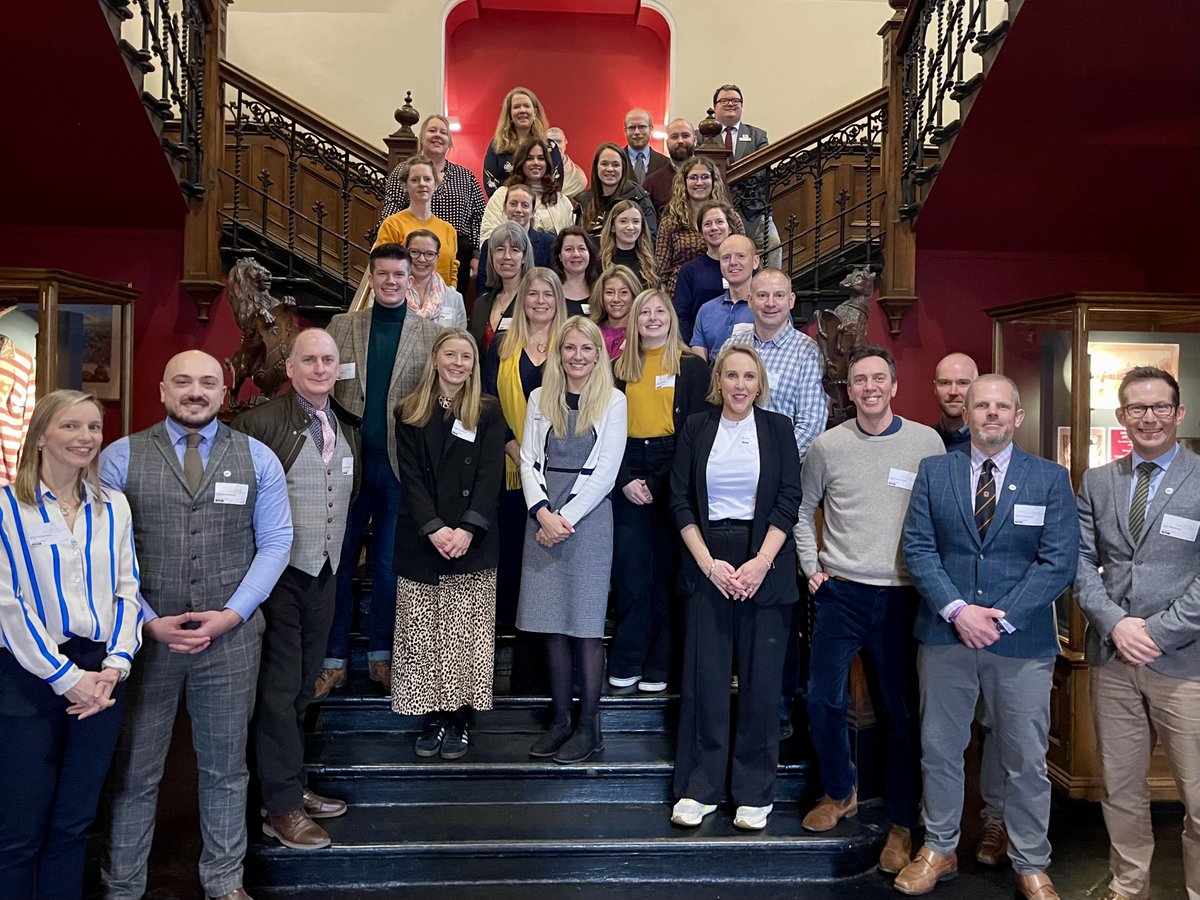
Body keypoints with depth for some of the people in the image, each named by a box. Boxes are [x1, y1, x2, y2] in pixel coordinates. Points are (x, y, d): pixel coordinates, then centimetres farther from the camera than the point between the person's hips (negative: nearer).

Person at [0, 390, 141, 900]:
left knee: (75, 821, 13)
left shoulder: (113, 506, 8)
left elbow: (127, 590, 7)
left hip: (100, 673, 4)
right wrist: (66, 676, -13)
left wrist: (115, 665, -6)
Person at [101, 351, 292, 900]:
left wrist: (232, 614, -9)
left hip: (231, 637, 1)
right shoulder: (120, 458, -1)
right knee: (133, 772, 10)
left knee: (225, 768, 14)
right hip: (144, 636, -1)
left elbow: (274, 543, 1)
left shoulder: (257, 458, 3)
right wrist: (150, 623, -11)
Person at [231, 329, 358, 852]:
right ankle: (281, 806, 11)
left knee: (303, 685, 15)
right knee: (280, 686, 1)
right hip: (278, 571, -6)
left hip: (325, 573, 6)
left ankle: (291, 785, 29)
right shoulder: (260, 422, -10)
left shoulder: (348, 429, 10)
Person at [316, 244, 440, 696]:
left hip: (401, 463, -1)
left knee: (389, 562, 9)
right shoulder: (341, 326, 7)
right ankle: (334, 659, 17)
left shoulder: (431, 332, 4)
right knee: (338, 561, 6)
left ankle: (380, 654, 22)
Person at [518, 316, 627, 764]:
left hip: (589, 516, -3)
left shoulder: (613, 401, 2)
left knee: (586, 624, -2)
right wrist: (542, 512, -9)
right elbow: (528, 459, 6)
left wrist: (566, 518, -11)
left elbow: (605, 472, -4)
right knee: (551, 624, 6)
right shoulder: (539, 398, 11)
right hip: (543, 516, 3)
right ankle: (560, 719, 17)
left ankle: (589, 725, 8)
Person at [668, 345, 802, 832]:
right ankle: (699, 788, 13)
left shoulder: (777, 428, 5)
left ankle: (755, 792, 15)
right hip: (708, 562, 1)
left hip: (764, 562, 0)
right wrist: (708, 562, -7)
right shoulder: (697, 428, 6)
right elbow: (681, 502, 3)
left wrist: (761, 563, -11)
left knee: (761, 678, 2)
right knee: (704, 676, 1)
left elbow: (788, 501, 0)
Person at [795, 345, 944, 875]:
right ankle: (839, 793, 29)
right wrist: (811, 568, 6)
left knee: (901, 712, 7)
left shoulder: (927, 443, 0)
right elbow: (802, 510, 13)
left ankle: (902, 824, 22)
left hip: (903, 596, -1)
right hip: (841, 592, 1)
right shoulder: (827, 445, 2)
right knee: (823, 701, 3)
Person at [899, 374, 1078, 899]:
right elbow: (918, 549, -1)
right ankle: (939, 850, 30)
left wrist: (1001, 618, -13)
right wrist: (958, 610, -14)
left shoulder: (1050, 478, 2)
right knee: (939, 751, 12)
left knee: (1026, 761, 10)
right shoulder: (933, 471, 4)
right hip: (945, 636, 1)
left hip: (1021, 640, -1)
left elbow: (1059, 561, -5)